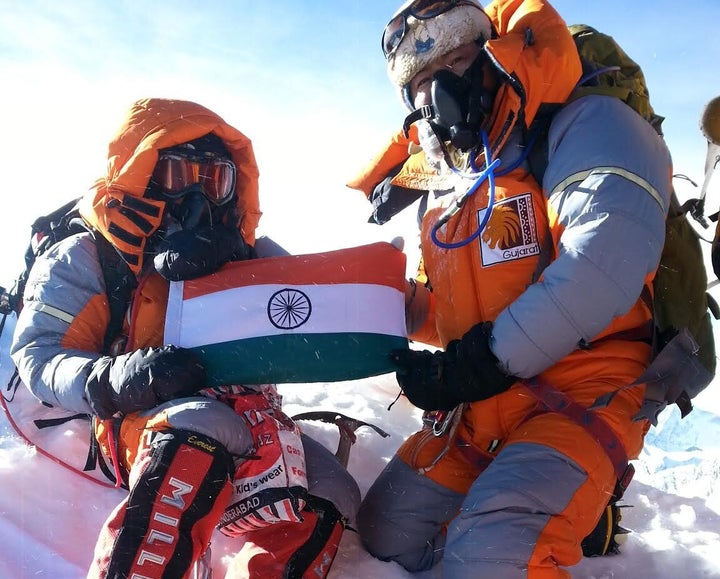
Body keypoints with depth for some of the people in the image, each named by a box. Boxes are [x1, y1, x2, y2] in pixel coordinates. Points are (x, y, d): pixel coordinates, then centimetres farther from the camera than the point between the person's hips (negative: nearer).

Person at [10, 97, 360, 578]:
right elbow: (39, 356, -3)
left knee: (331, 499, -18)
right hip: (146, 426, -4)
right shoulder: (87, 259, 5)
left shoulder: (246, 252, 17)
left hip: (253, 424, 5)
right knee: (204, 427, -37)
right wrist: (113, 382, -24)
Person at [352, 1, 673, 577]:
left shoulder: (584, 125, -9)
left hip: (583, 391, -8)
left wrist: (486, 359, -22)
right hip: (478, 409, 8)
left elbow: (611, 250, -27)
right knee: (385, 532, 13)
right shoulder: (444, 191, 15)